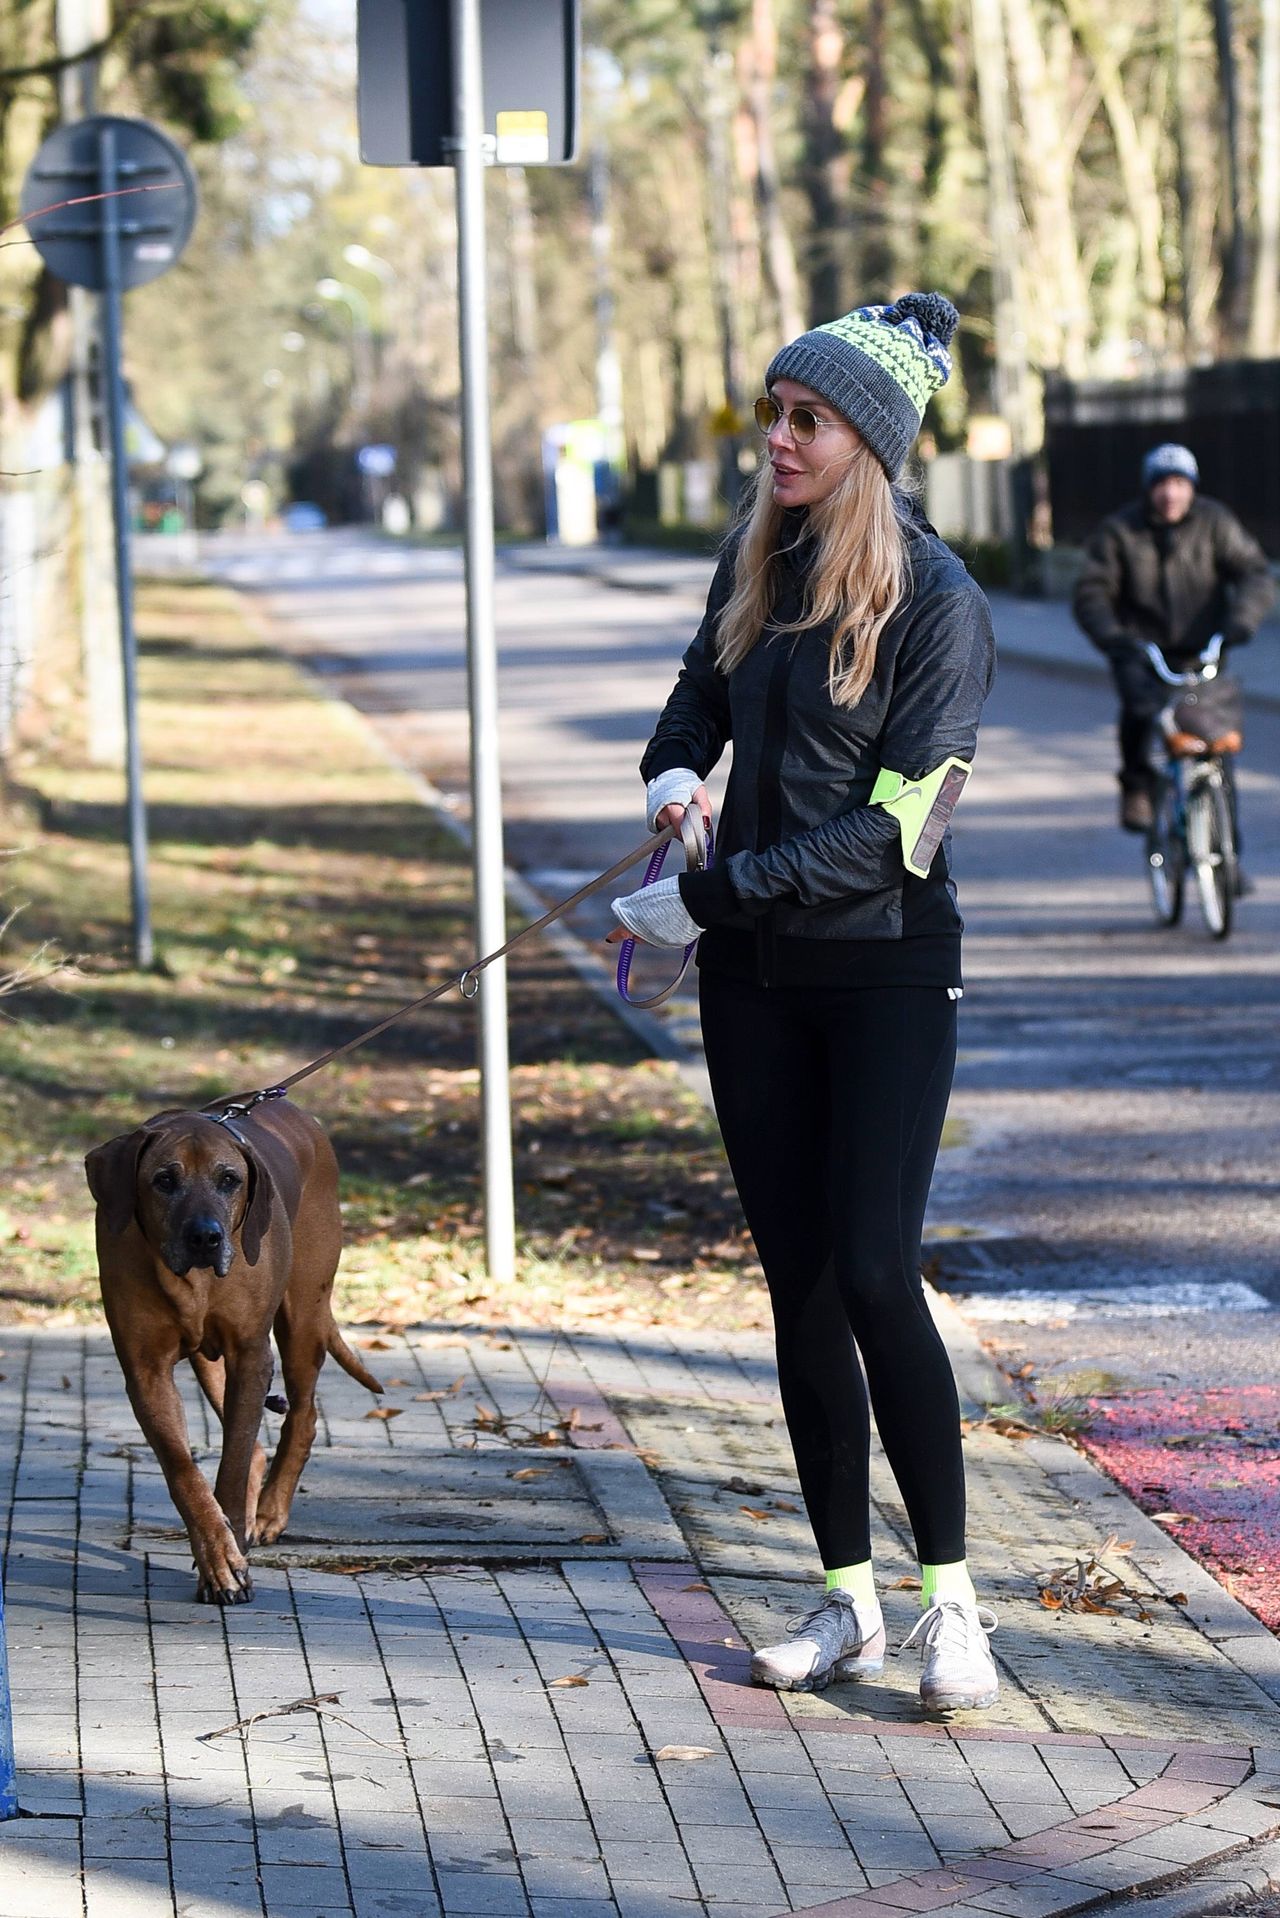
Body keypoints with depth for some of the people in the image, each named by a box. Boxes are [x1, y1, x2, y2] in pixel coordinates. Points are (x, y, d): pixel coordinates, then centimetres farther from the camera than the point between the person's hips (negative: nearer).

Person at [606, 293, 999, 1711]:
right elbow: (701, 697, 23)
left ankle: (952, 1597, 0)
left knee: (873, 1273, -11)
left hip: (886, 968, -6)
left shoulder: (938, 603, -12)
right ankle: (849, 1602, 14)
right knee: (797, 1283, 6)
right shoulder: (756, 562, 6)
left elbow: (891, 824, -17)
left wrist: (709, 899, -20)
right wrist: (675, 772, -1)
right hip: (754, 972, 6)